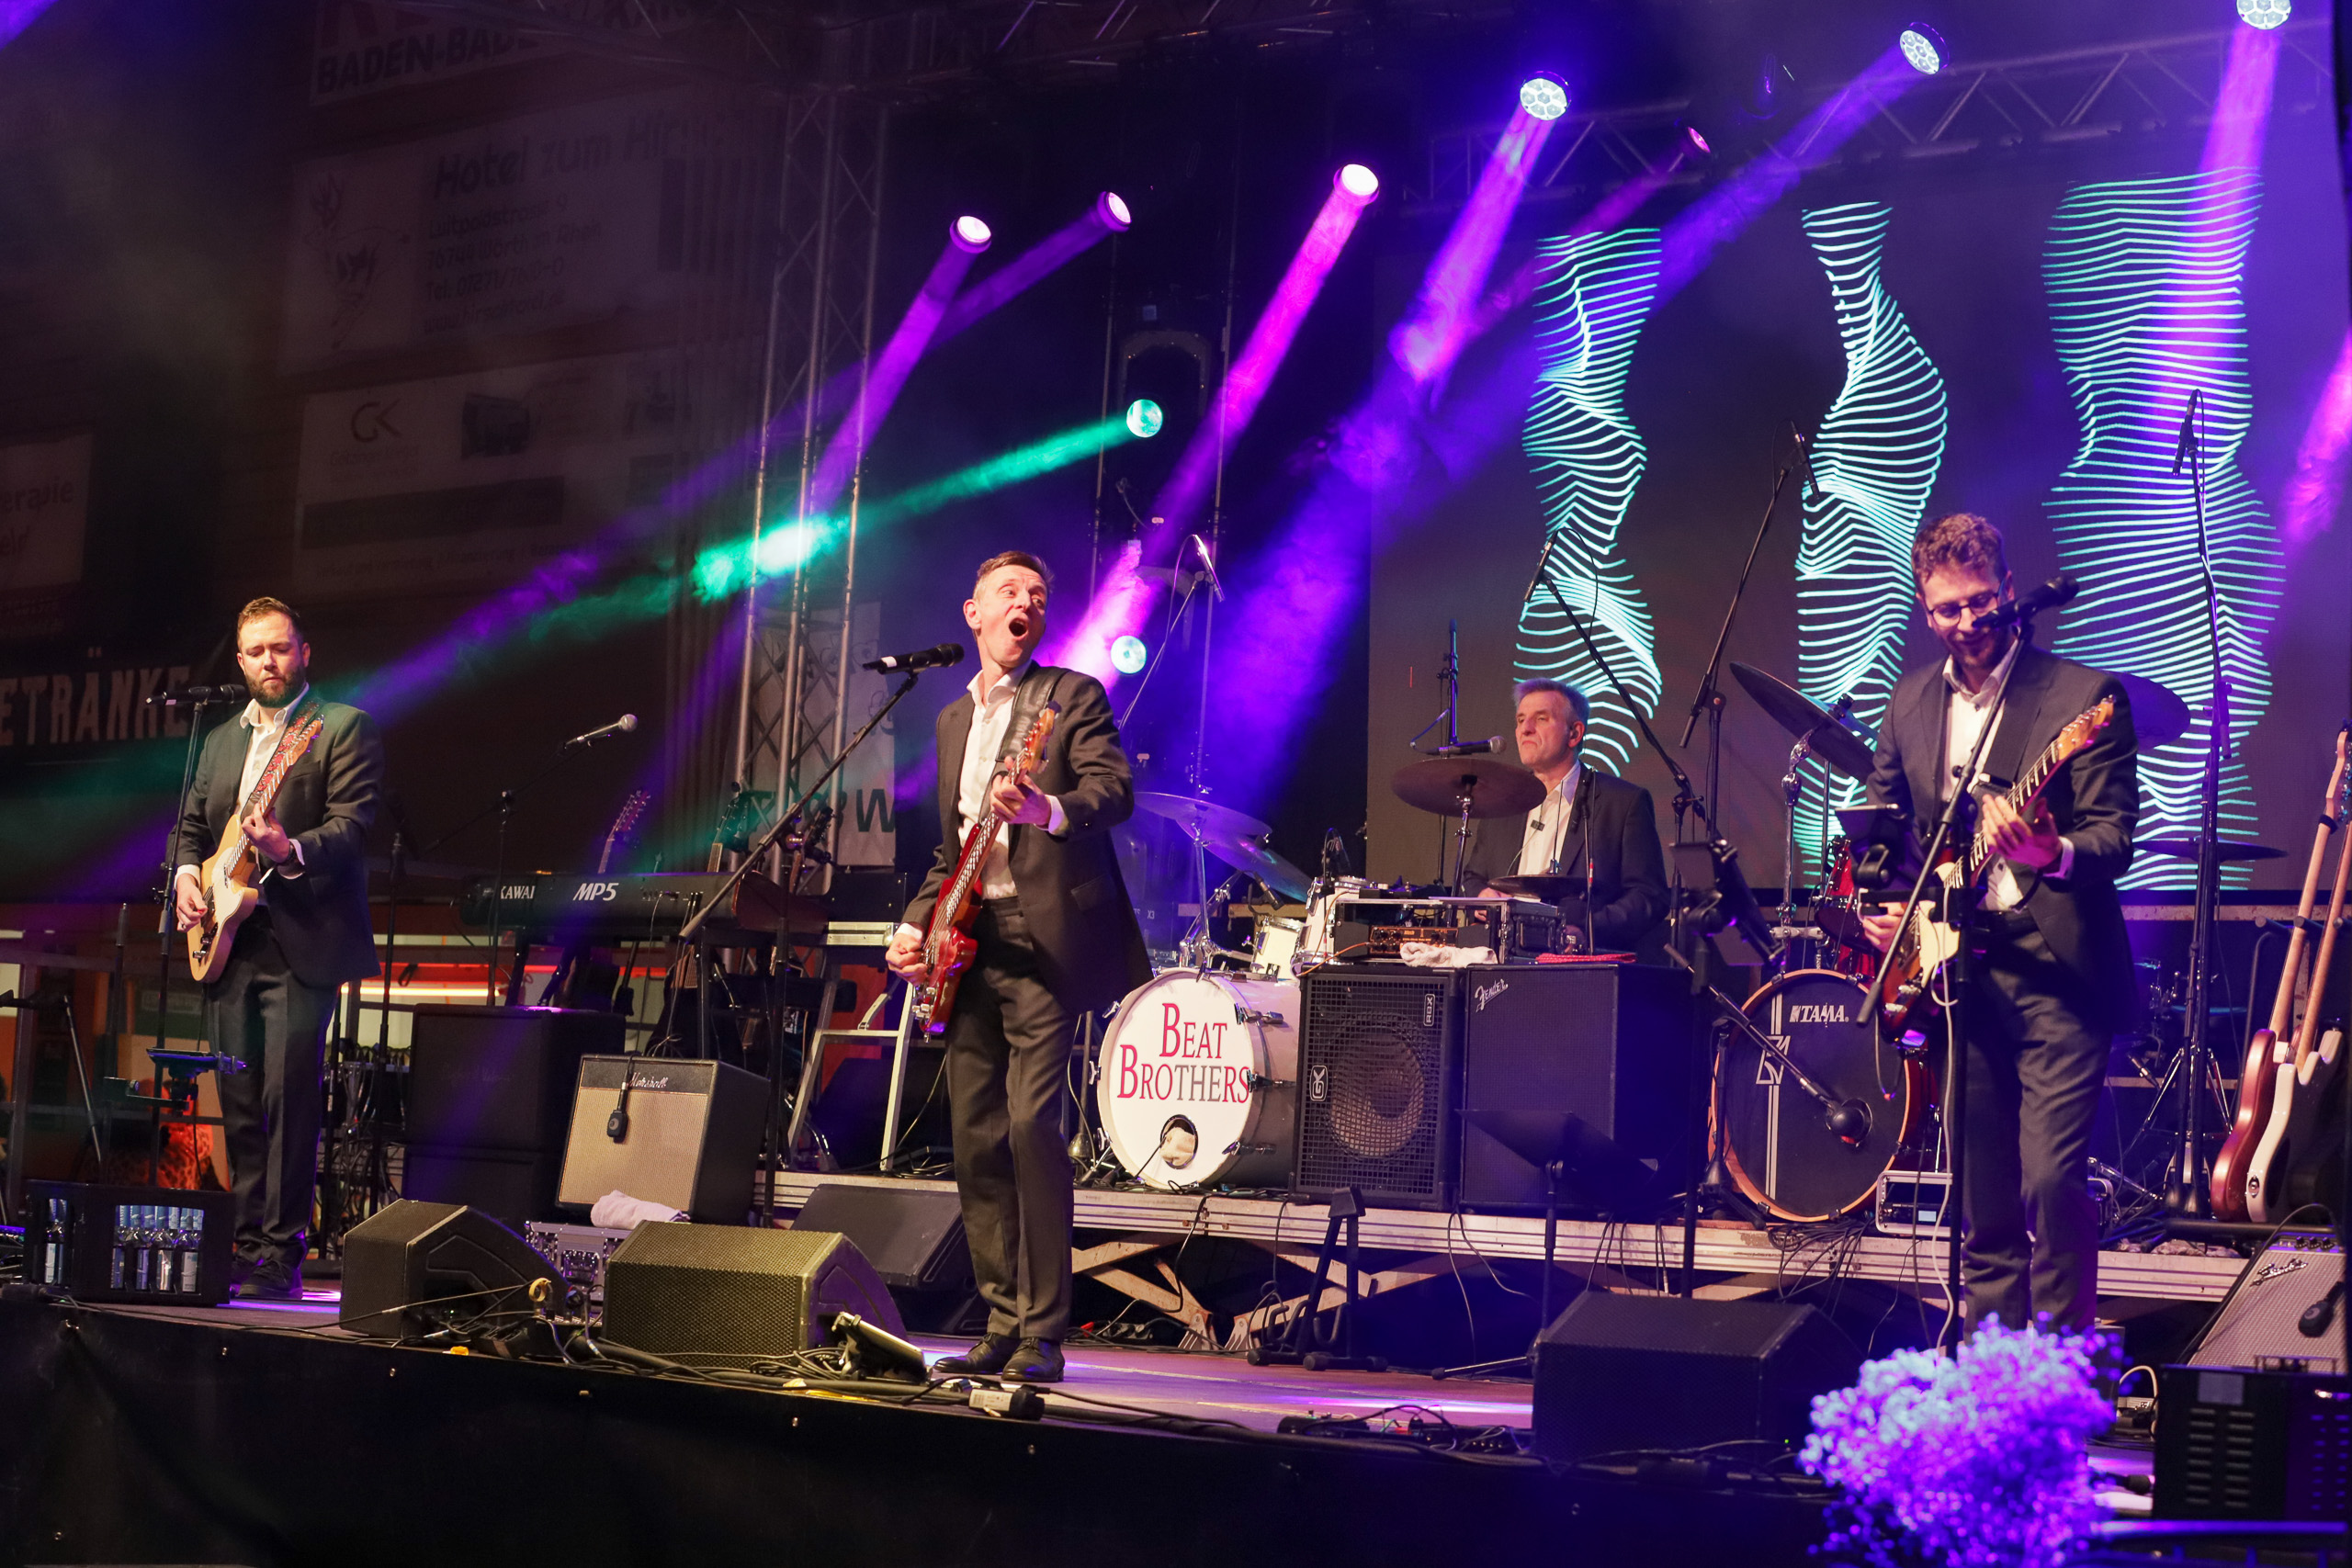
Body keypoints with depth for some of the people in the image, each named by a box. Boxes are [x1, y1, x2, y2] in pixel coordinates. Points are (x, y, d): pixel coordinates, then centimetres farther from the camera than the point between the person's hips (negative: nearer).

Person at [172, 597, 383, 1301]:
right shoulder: (220, 740, 20)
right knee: (238, 1105, 8)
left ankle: (280, 1260, -8)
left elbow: (354, 824, -12)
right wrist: (186, 874, 3)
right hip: (229, 941, 7)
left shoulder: (344, 727, -1)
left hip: (300, 944, -6)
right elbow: (191, 826, 24)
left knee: (286, 1100, -11)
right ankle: (247, 1247, 15)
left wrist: (290, 852, -29)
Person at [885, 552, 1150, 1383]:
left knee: (1031, 1124, -15)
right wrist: (917, 924, 11)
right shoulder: (953, 719, 21)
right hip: (969, 945, 7)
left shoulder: (1072, 696, 2)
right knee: (974, 1137, 5)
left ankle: (1043, 1337, -11)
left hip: (1042, 941, -7)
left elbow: (1116, 788, -15)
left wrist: (1050, 809, -35)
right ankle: (1003, 1323, 14)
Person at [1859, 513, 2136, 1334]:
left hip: (2055, 968, -5)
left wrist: (2054, 854, -32)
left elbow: (2115, 836, -11)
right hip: (1952, 968, 5)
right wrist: (1880, 905, 6)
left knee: (2052, 1179, -13)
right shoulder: (1911, 700, 11)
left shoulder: (2082, 695, -6)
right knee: (1981, 1191, 9)